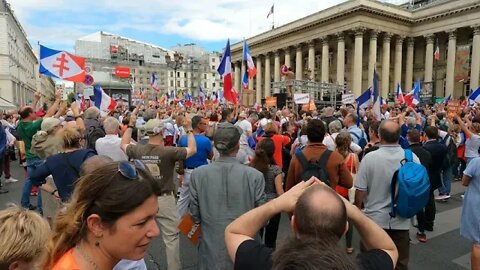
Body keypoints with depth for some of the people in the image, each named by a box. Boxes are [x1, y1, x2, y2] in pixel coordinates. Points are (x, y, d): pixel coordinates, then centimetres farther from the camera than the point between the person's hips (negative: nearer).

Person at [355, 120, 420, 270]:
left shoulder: (369, 158, -17)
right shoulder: (412, 158, -10)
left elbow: (360, 190, -12)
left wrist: (357, 209, 7)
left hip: (375, 219, -2)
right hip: (401, 220, 2)